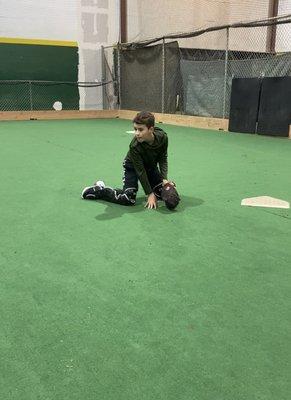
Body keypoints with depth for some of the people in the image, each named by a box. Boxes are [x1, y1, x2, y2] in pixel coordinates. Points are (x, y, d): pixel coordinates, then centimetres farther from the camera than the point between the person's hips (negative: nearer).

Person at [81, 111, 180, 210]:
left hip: (151, 166, 5)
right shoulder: (134, 146, -35)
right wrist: (150, 194, -25)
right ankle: (100, 190, 0)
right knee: (128, 199, -19)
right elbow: (140, 171, -28)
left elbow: (163, 158, -11)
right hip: (132, 166, -4)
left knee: (162, 192, -2)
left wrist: (164, 179, -22)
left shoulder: (162, 137, -26)